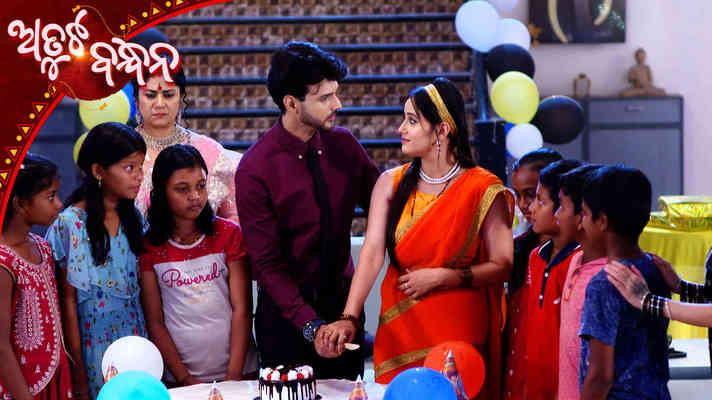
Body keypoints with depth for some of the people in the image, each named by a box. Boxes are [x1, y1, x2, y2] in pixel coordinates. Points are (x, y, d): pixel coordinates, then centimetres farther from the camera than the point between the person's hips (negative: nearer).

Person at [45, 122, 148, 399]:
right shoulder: (69, 224, -13)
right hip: (94, 343, -5)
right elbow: (68, 300, -11)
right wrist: (78, 368, -12)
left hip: (134, 337, 5)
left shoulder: (133, 218, 5)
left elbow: (138, 287, 10)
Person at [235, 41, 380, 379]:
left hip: (343, 301, 4)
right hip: (287, 310, -4)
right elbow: (267, 263, -15)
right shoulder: (255, 170, -16)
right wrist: (311, 325, -25)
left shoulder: (343, 144, -2)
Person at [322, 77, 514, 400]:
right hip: (399, 331, 3)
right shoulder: (391, 183, 3)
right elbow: (372, 252, -8)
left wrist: (440, 277, -15)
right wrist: (349, 318, -18)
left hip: (458, 330, -3)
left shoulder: (483, 190, -7)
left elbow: (502, 266, -8)